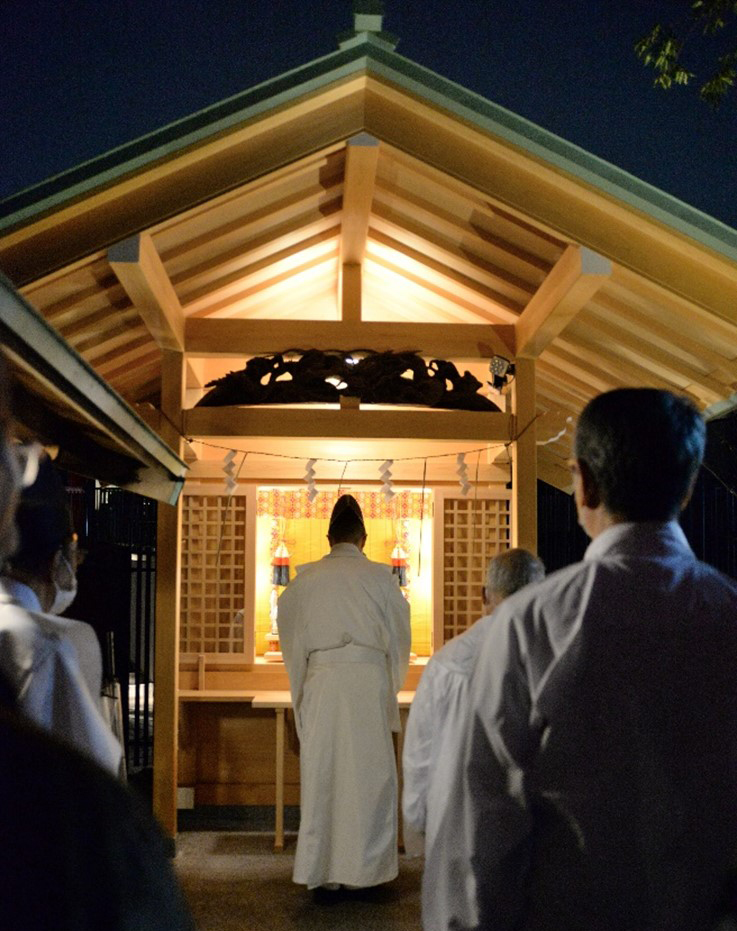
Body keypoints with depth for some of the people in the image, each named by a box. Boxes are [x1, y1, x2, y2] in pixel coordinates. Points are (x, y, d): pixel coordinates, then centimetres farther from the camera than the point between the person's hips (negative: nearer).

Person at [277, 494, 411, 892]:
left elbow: (290, 635, 11)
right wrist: (392, 684, 23)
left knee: (321, 771, 6)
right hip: (368, 680, -1)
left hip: (320, 681, 2)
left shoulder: (305, 579, 4)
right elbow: (399, 635, 8)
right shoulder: (379, 576, 0)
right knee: (368, 771, 6)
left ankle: (320, 868, 11)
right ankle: (364, 866, 9)